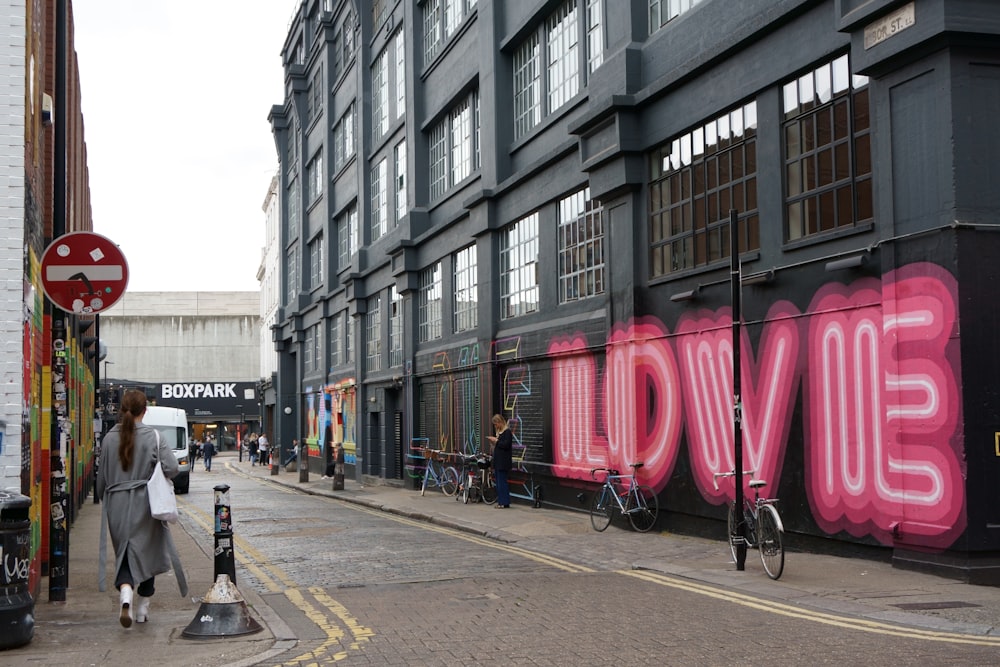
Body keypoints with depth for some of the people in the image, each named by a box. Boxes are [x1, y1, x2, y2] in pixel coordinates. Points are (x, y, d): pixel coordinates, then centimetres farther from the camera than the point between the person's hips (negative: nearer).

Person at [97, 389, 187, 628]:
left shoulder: (110, 438, 1)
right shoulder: (153, 437, -8)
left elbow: (102, 477, 7)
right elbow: (172, 468, -15)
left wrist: (104, 500, 23)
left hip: (117, 505, 2)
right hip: (145, 503, -2)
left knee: (124, 554, 7)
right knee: (147, 554, 12)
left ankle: (125, 593, -21)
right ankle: (142, 608, 17)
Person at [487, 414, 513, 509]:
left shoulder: (507, 432, -11)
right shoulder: (499, 432, 17)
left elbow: (506, 445, -19)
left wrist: (496, 440, -13)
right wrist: (493, 441, 5)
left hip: (504, 462, -10)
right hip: (498, 461, 10)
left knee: (502, 482, -8)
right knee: (498, 482, 11)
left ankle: (504, 502, -5)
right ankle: (500, 501, 15)